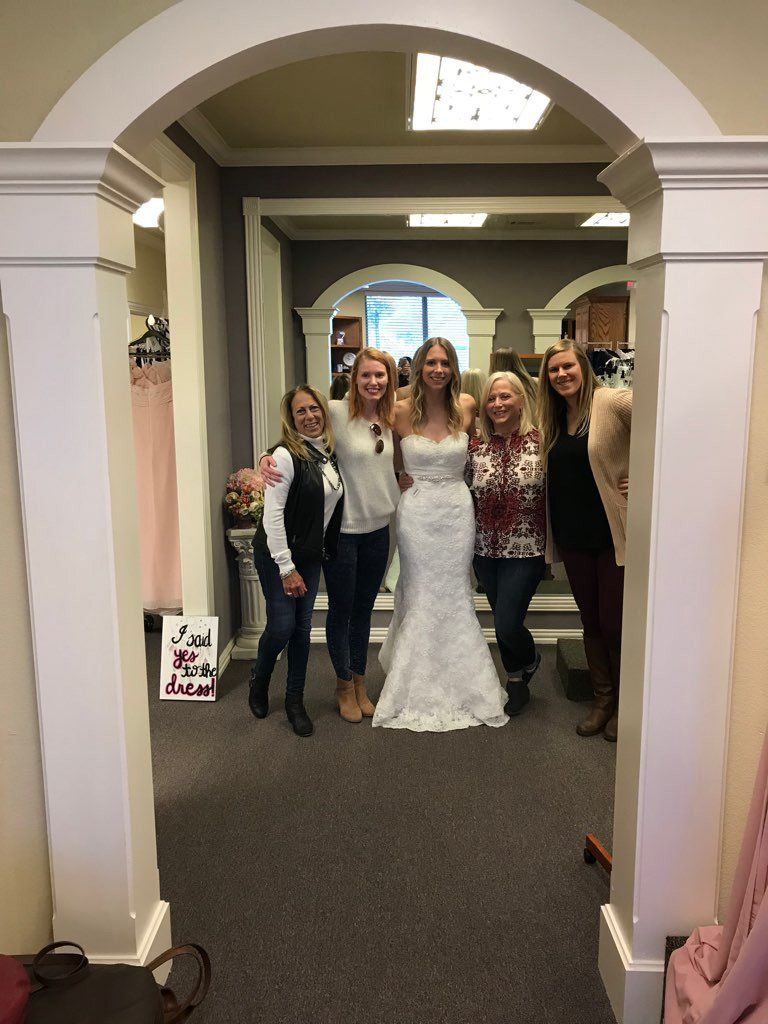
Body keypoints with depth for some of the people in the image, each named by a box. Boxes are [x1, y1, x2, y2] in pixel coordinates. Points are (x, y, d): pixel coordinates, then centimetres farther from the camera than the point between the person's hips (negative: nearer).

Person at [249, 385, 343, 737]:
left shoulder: (330, 452, 2)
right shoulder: (286, 455, -18)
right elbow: (273, 515, -20)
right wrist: (286, 568, -19)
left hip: (312, 555, 6)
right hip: (277, 555, -6)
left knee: (302, 627, 9)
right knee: (282, 626, -3)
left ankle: (295, 700, 23)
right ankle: (259, 681, 28)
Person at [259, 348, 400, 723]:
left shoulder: (388, 419, 5)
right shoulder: (336, 412, -14)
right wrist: (267, 457, -34)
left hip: (377, 527, 6)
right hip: (341, 528, -5)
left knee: (364, 608, 16)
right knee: (341, 609, 9)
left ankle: (360, 683, 32)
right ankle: (344, 685, 28)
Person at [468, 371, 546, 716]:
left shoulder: (540, 442, -6)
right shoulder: (476, 447, 3)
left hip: (526, 549, -4)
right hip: (486, 549, 4)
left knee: (507, 623, -7)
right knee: (501, 622, 14)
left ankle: (530, 660, 27)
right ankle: (517, 681, 36)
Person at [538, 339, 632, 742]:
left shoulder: (613, 403, -12)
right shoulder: (552, 418, 9)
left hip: (614, 534, -6)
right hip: (574, 537, 6)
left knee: (614, 623, 4)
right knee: (590, 621, 15)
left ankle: (624, 704, 25)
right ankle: (602, 698, 32)